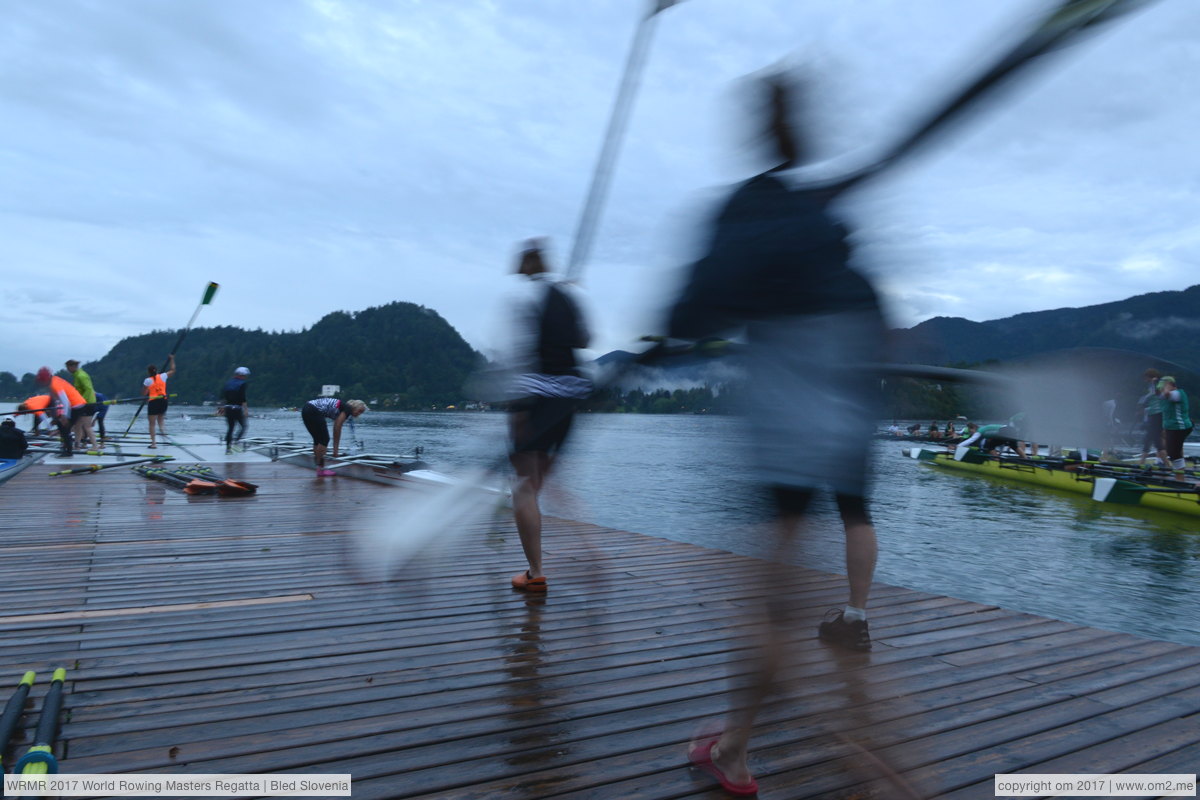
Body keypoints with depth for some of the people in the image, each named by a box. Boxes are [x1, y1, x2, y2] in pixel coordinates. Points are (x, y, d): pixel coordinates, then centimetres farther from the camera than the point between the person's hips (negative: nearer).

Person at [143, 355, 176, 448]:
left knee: (152, 424, 4)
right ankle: (161, 428, -12)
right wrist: (172, 359, 25)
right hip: (163, 400, 3)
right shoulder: (162, 376, 2)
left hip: (153, 402, -3)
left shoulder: (148, 380, -7)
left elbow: (144, 393, -6)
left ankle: (153, 443, 1)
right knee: (160, 419, 22)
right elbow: (172, 370, 18)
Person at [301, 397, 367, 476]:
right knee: (324, 439, -1)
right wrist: (336, 450, 2)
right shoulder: (347, 409, -3)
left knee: (318, 439, 15)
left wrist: (335, 449, 27)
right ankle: (321, 469, 2)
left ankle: (319, 468, 18)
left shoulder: (342, 408, 23)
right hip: (314, 411, -10)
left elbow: (336, 430, 26)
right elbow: (337, 429, -4)